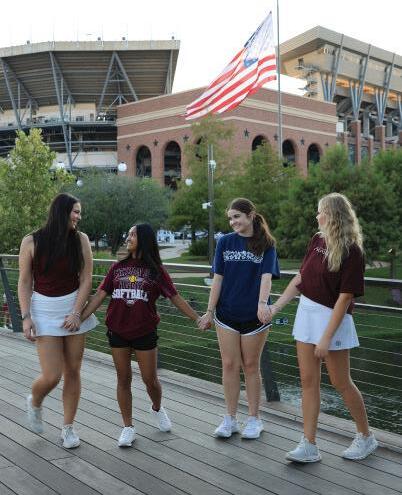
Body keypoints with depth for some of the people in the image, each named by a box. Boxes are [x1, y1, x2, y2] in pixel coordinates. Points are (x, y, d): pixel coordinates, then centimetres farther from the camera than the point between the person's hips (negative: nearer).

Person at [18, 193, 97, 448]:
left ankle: (68, 427, 21)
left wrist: (76, 313, -10)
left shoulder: (80, 239, -1)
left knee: (73, 372, 5)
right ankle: (34, 402, 27)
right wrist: (26, 316, -9)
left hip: (74, 309, 2)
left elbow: (86, 279, -2)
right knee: (52, 376, -7)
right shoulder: (32, 241, -4)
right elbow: (24, 282, -2)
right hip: (44, 311, -2)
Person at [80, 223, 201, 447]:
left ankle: (157, 409, 38)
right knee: (124, 378, 7)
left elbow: (176, 298, -1)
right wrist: (80, 318, -8)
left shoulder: (156, 270, -1)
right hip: (118, 332, 2)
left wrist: (198, 318, -6)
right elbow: (100, 295, 1)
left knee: (150, 379, 5)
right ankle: (128, 427, 19)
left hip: (145, 332, -2)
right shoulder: (118, 267, 5)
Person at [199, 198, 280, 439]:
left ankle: (254, 419, 21)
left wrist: (262, 304, -30)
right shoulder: (225, 242, 3)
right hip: (226, 313, 2)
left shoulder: (266, 244, -2)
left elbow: (266, 276, -14)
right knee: (230, 365, 6)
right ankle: (230, 419, 18)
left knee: (251, 366, 8)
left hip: (254, 315, -2)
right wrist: (210, 311, 1)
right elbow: (218, 278, 3)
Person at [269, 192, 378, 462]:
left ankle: (366, 437, 28)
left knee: (341, 382, 6)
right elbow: (301, 278, 10)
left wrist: (327, 338, -20)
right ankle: (309, 445, 14)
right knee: (309, 381, 7)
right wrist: (276, 306, 7)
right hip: (307, 313, 7)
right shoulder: (318, 240, 4)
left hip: (333, 318, -7)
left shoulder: (352, 251, -16)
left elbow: (345, 297, -18)